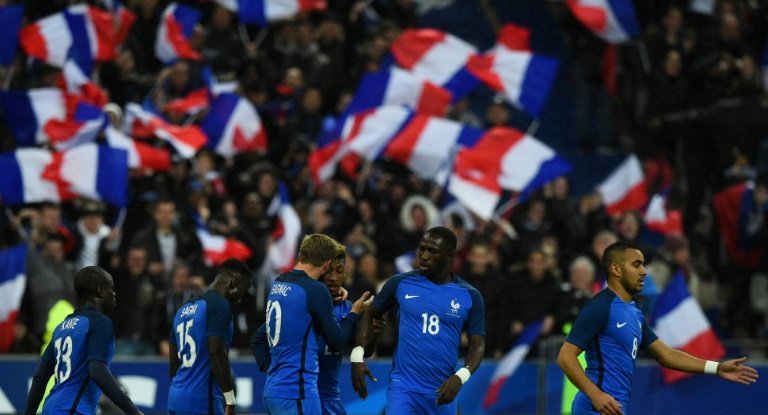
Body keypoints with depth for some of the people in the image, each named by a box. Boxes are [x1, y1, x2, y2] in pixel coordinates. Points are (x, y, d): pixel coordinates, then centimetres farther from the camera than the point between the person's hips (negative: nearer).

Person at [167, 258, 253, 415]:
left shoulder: (184, 309, 18)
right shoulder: (220, 306, -9)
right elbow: (217, 354, -18)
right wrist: (230, 401, -15)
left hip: (176, 398, 9)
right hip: (203, 402, -9)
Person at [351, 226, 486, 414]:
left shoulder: (470, 296, 0)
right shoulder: (401, 283, 0)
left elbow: (477, 345, 1)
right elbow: (371, 316, 12)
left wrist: (460, 377, -17)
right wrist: (357, 358, 0)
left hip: (442, 392, 2)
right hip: (403, 387, -2)